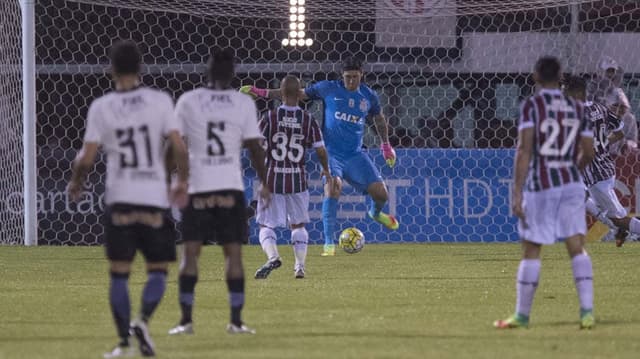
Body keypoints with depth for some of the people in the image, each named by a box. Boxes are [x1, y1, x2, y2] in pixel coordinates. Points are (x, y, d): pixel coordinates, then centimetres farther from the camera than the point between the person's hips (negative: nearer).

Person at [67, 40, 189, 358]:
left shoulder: (100, 107, -1)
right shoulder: (160, 101, -2)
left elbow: (86, 158, -3)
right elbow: (178, 147, -7)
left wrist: (76, 183, 17)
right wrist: (181, 182, 8)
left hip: (119, 200, 0)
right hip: (155, 197, 0)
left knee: (119, 272, 7)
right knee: (158, 269, 9)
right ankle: (143, 320, -15)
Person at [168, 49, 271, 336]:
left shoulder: (188, 101, 1)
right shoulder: (244, 103, 1)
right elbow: (255, 147, 2)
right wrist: (264, 183, 12)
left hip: (196, 187, 0)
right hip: (231, 188, 0)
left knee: (190, 252, 2)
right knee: (233, 252, 3)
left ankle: (186, 320, -2)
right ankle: (236, 320, 0)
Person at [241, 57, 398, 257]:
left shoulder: (369, 96, 6)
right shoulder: (328, 89, -2)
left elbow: (379, 118, 26)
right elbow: (298, 94, 2)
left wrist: (386, 145, 30)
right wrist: (262, 93, -2)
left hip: (355, 155, 3)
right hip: (331, 152, -3)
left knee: (380, 193, -5)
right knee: (333, 187, -29)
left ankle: (375, 212, 36)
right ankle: (329, 243, -24)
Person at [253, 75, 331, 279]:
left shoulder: (270, 118, -6)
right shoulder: (308, 120, -2)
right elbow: (320, 150, 0)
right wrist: (326, 170, 19)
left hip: (272, 179, -2)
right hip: (297, 180, 2)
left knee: (266, 224, 5)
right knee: (298, 224, 17)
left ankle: (272, 256, -19)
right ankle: (300, 265, 10)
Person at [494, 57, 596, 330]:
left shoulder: (531, 106, -5)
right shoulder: (577, 108, 8)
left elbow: (524, 149, -13)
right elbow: (588, 153, 9)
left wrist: (517, 192, -14)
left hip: (540, 186, -3)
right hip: (572, 184, 3)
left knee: (531, 252, 5)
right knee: (577, 248, 0)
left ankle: (522, 315, 12)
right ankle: (587, 310, -13)